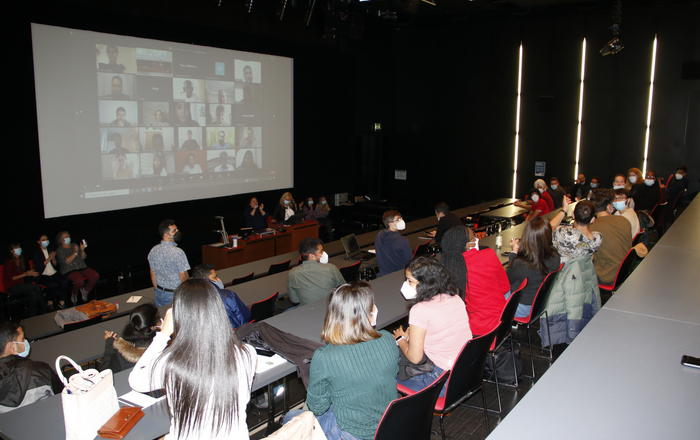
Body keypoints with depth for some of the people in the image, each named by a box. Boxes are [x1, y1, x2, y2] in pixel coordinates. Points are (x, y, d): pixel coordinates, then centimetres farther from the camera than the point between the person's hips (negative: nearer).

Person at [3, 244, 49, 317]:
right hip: (11, 288, -7)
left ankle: (32, 317, -21)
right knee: (35, 287, -27)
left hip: (20, 285, 7)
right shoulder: (9, 261, -12)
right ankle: (45, 310, -19)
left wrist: (31, 273, 2)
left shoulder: (21, 259, 11)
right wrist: (25, 274, -16)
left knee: (33, 294, -26)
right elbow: (9, 279, -14)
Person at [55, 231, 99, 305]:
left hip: (82, 268, 5)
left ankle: (85, 290, 3)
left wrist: (82, 250, -2)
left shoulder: (74, 245, 20)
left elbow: (83, 257, 16)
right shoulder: (59, 250, 5)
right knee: (79, 281, -36)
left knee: (96, 276, -22)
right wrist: (75, 253, -14)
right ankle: (74, 294, -3)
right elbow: (65, 262, -11)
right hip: (70, 271, -5)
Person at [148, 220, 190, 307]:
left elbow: (152, 274, 9)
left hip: (159, 292, 7)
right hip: (175, 295, -7)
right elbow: (183, 277, -18)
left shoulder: (153, 251, 1)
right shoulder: (177, 252, -22)